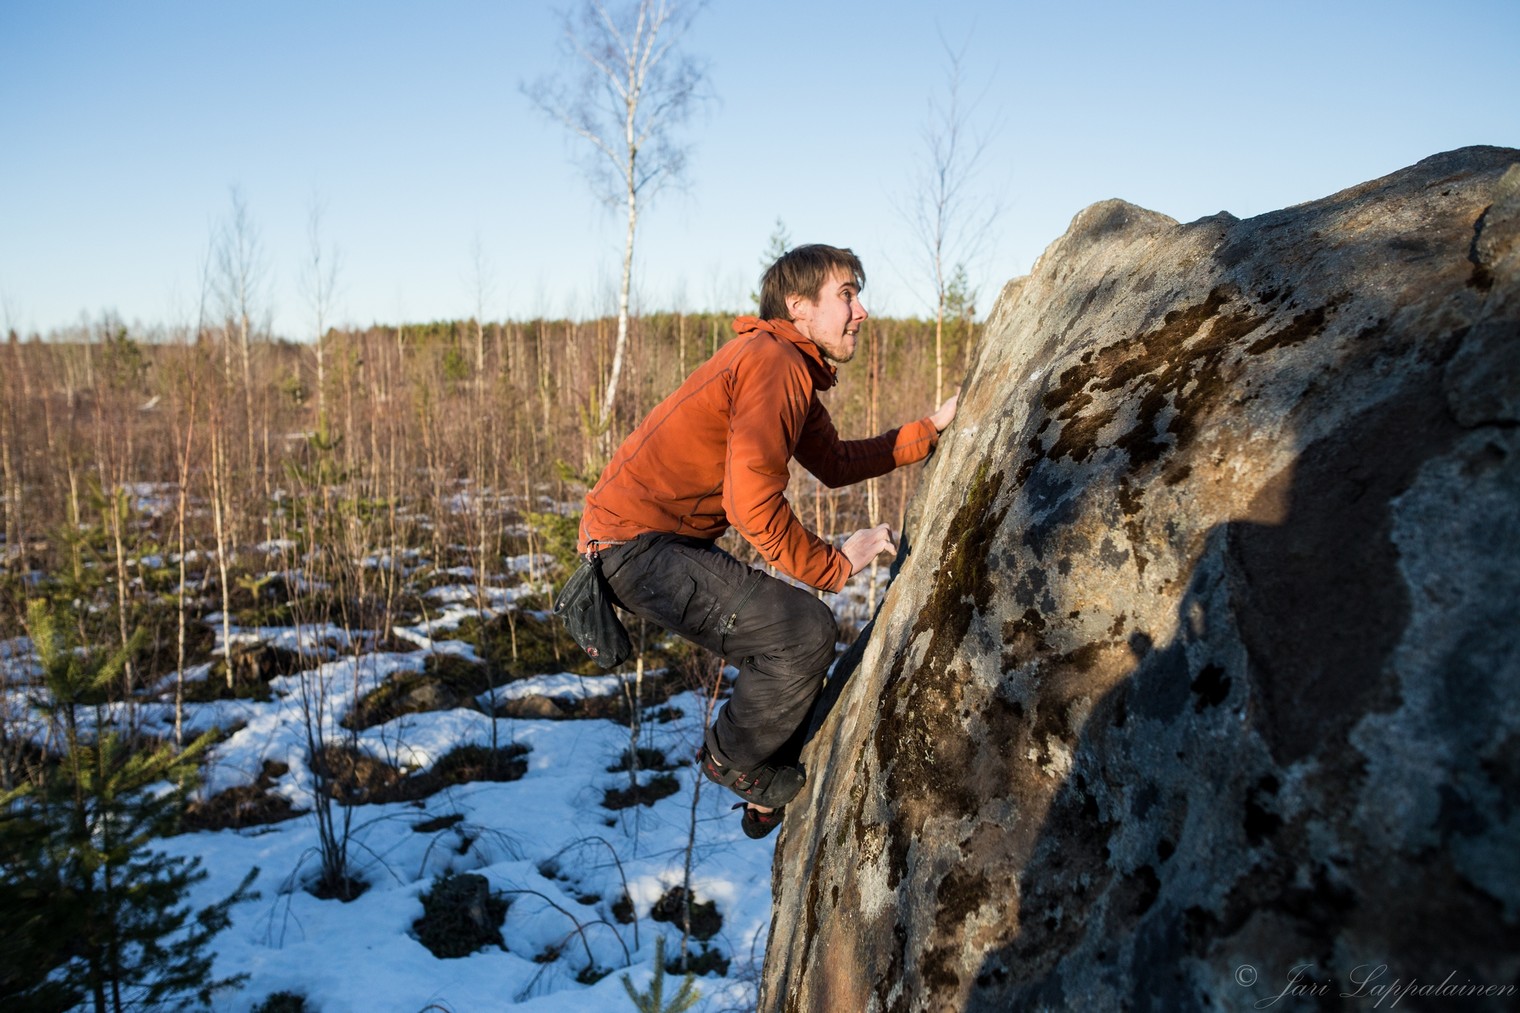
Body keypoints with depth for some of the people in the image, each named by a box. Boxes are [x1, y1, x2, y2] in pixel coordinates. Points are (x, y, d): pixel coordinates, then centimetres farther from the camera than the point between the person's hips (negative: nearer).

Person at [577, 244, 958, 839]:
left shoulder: (789, 368, 15)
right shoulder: (774, 361, -18)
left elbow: (835, 463, 22)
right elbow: (753, 505, -25)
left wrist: (933, 428, 18)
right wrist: (834, 564, -13)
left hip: (669, 542, 11)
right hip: (637, 544, -11)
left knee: (798, 635, 19)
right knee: (806, 630, -18)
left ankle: (770, 802, 33)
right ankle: (731, 757, 9)